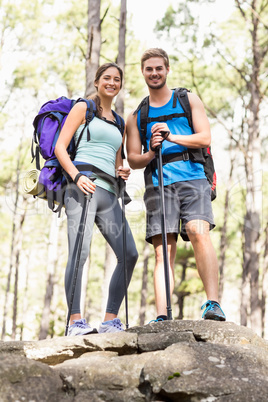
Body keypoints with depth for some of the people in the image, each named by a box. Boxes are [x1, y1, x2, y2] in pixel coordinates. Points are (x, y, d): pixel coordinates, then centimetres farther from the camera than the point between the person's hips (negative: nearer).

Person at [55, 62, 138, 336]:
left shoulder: (118, 122, 27)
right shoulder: (83, 108, 10)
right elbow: (60, 147, 0)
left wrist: (122, 173, 6)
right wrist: (77, 176, -15)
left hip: (108, 193, 7)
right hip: (83, 187, -6)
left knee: (129, 254, -3)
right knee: (80, 252, -17)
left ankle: (110, 320, 3)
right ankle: (75, 321, -15)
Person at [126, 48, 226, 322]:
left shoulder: (188, 100, 16)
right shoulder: (137, 115, 22)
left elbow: (205, 138, 4)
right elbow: (132, 159, 16)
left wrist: (172, 137, -10)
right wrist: (151, 153, -6)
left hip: (192, 178, -2)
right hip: (158, 184, 2)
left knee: (199, 232, -25)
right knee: (163, 250, -8)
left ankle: (213, 303, -26)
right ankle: (162, 316, -15)